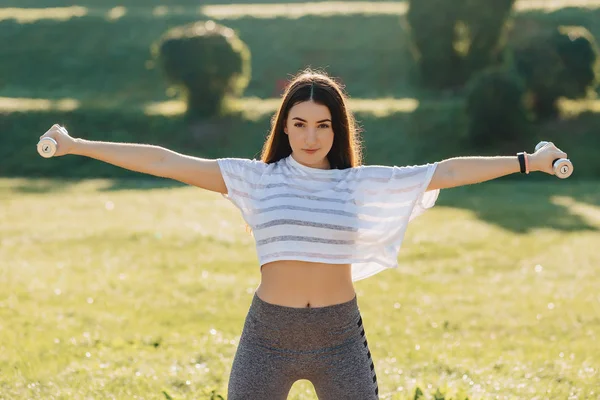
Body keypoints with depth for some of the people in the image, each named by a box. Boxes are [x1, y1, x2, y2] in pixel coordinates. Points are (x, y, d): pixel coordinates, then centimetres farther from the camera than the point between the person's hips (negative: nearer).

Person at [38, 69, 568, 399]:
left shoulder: (364, 184, 1)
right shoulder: (256, 179, -3)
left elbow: (449, 171, 1)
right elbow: (165, 162, -7)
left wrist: (529, 161, -1)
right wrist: (75, 146, -10)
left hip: (340, 336, 1)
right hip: (268, 334, 0)